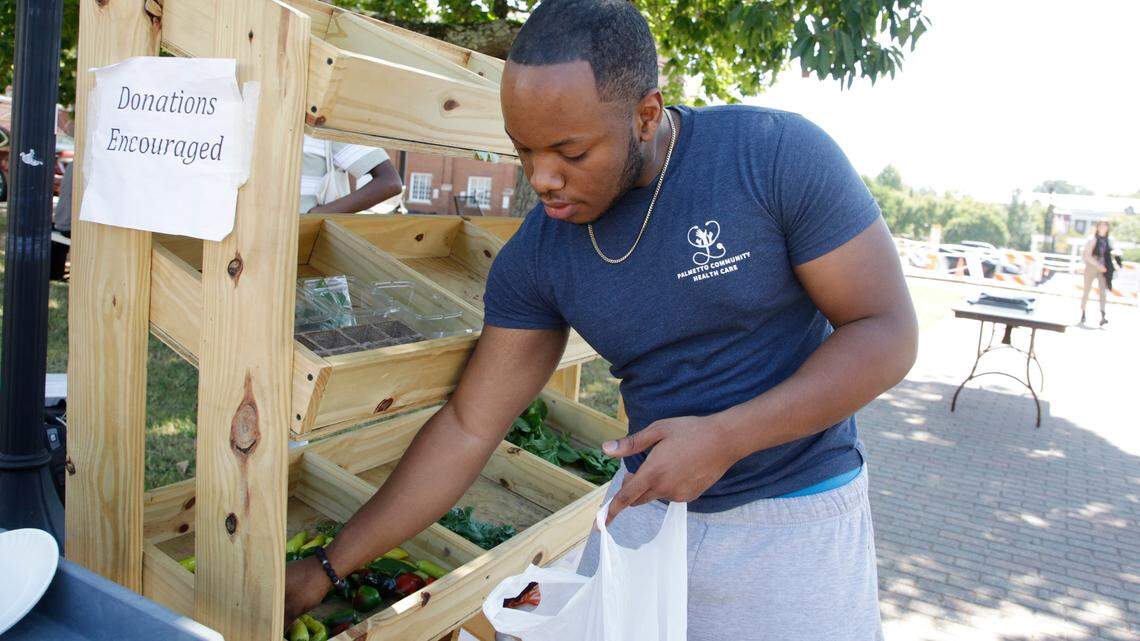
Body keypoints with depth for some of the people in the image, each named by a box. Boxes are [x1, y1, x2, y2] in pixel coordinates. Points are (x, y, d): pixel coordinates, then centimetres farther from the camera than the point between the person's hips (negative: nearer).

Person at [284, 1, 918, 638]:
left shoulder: (779, 153, -20)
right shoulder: (534, 256, -10)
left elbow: (888, 331, -15)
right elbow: (469, 428, -5)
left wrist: (725, 436, -25)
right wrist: (331, 567, -3)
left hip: (794, 516, -2)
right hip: (649, 498, 3)